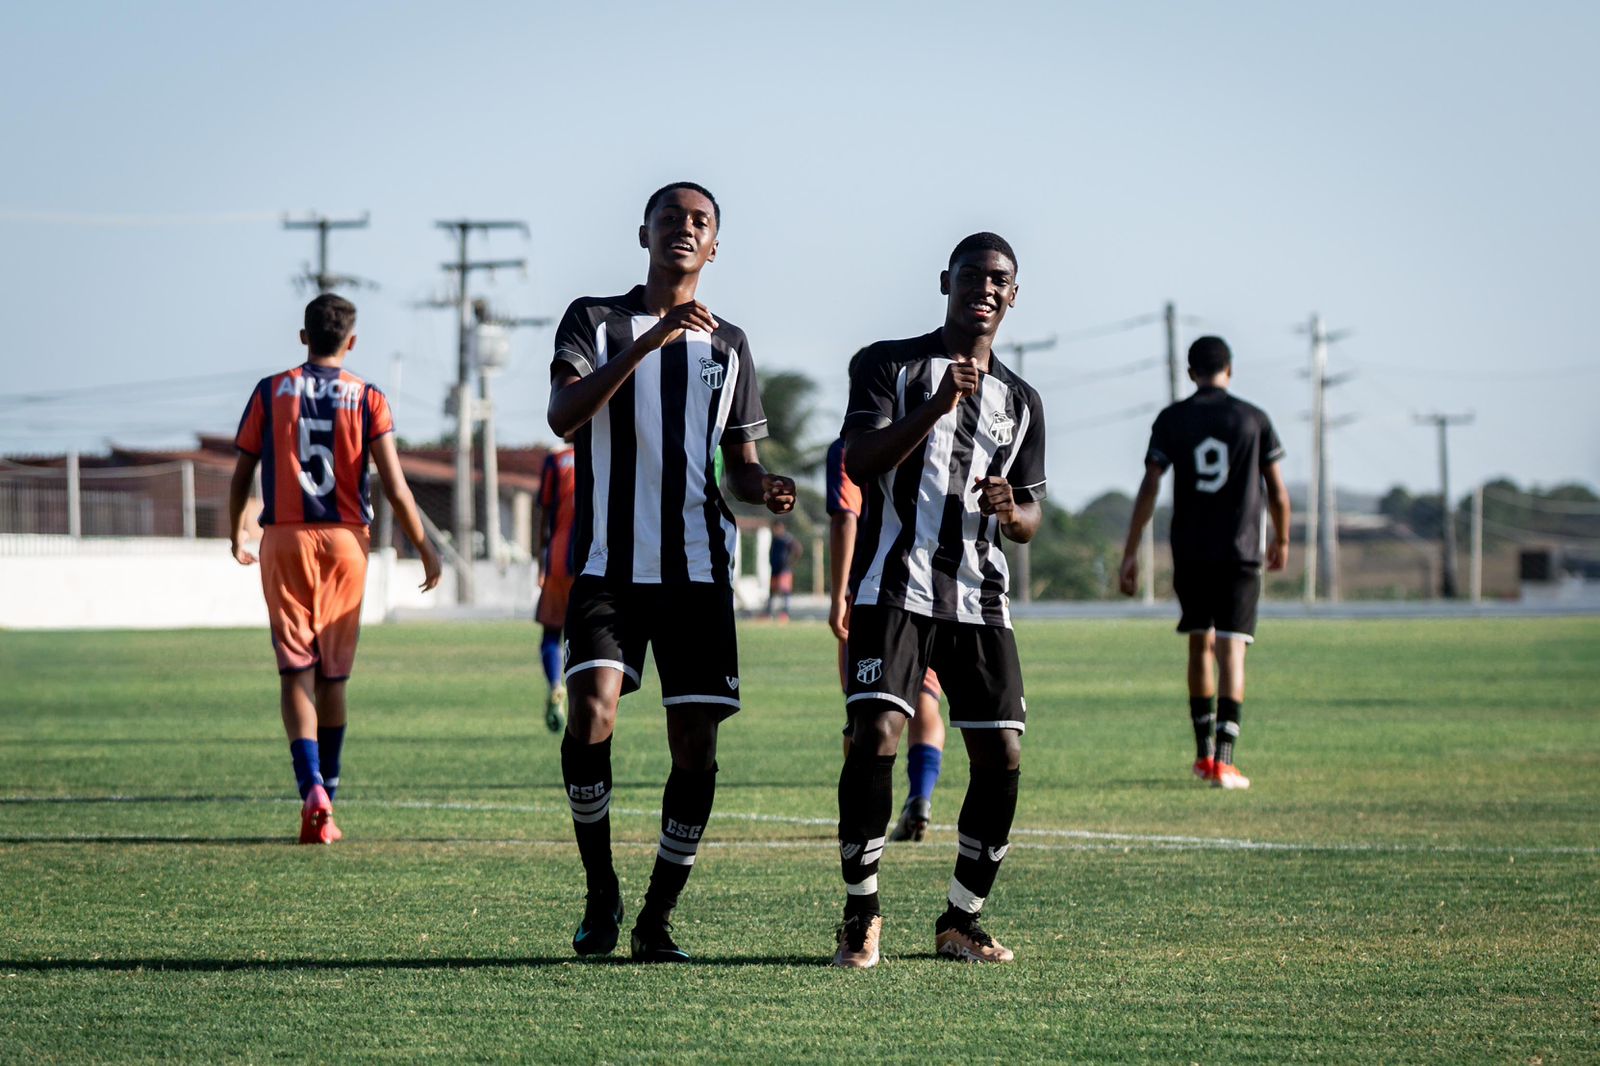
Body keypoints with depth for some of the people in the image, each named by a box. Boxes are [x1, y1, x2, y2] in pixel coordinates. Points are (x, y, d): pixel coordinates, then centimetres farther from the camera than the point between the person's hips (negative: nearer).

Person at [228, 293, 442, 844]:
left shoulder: (271, 392, 2)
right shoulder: (368, 399, 0)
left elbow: (241, 474, 6)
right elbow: (395, 485, -4)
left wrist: (236, 535, 23)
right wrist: (425, 548, 5)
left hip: (285, 540, -1)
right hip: (345, 541, 1)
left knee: (296, 673, -3)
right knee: (334, 677, 11)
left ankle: (311, 786, -23)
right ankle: (327, 799, 19)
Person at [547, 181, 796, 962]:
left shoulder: (728, 345, 14)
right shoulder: (595, 320, 4)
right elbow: (563, 415, -13)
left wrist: (764, 488, -7)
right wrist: (648, 341, -22)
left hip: (699, 574, 3)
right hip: (608, 568, -3)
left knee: (695, 746, -3)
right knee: (591, 714, -21)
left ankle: (656, 920, 9)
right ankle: (601, 896, -2)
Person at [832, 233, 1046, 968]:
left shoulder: (1021, 402, 18)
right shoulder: (889, 365, 5)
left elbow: (1030, 520, 18)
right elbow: (859, 464, -9)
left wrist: (1010, 510, -7)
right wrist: (938, 405, -21)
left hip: (979, 600, 4)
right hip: (894, 590, -4)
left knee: (1001, 757, -4)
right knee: (875, 736, -19)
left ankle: (962, 921, 12)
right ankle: (860, 917, -6)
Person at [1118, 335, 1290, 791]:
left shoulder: (1171, 420, 2)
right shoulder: (1254, 419, 1)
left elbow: (1149, 488, -4)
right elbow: (1278, 492, 3)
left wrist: (1130, 554, -1)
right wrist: (1281, 542, 20)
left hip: (1189, 553, 2)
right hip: (1240, 552, -2)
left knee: (1200, 645, 17)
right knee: (1231, 651, -3)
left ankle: (1204, 754, 22)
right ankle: (1223, 761, -15)